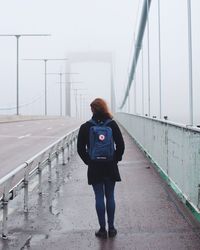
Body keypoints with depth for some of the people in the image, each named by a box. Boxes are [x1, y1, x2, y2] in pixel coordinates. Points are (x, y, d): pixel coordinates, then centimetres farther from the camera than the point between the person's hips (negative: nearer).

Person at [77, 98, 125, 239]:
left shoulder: (85, 127, -4)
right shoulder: (112, 124, -3)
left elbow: (80, 148, -3)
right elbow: (120, 144, -4)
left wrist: (88, 161, 7)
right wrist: (116, 158, 7)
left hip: (94, 167, -1)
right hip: (111, 167, 1)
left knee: (99, 197, 5)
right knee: (110, 197, 10)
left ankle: (102, 229, 10)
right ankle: (111, 228, 16)